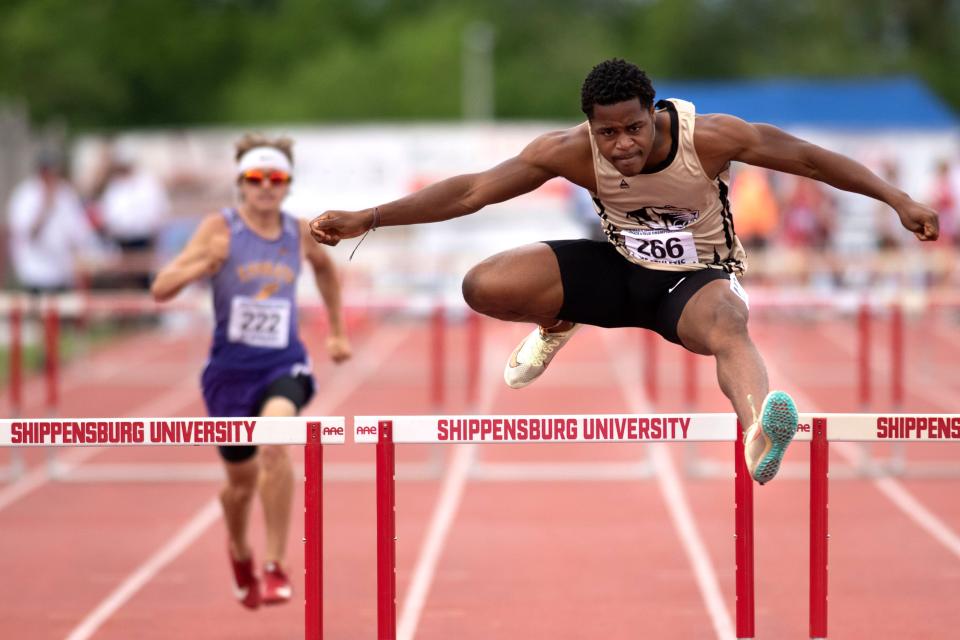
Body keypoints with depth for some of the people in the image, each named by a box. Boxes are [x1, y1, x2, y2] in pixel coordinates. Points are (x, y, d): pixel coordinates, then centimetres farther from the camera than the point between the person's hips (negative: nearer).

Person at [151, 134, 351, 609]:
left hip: (283, 364, 0)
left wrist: (337, 332, 26)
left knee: (275, 444, -30)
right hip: (231, 367, 0)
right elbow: (160, 289, -11)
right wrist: (202, 264, -29)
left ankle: (276, 567, -22)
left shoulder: (300, 234, 2)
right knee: (242, 480, 13)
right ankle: (239, 553, 48)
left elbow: (326, 268, 26)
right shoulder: (219, 228, -7)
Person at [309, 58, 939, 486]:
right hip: (617, 270, 3)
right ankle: (556, 327, 18)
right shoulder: (573, 151, -20)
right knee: (484, 287, -18)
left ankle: (758, 431, -73)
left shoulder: (710, 137, -24)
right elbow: (472, 190, -16)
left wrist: (899, 199, -18)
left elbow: (809, 157, -15)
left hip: (697, 278, -3)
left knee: (728, 329, -41)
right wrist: (364, 219, -22)